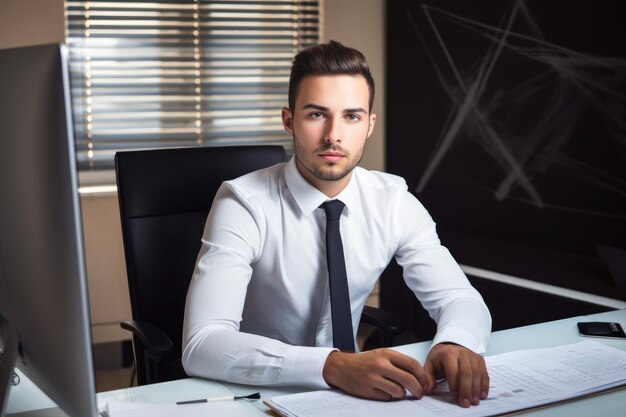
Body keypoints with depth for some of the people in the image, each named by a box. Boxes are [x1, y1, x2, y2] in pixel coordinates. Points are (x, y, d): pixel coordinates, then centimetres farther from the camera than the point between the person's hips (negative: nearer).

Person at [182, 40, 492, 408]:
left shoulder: (394, 201, -4)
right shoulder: (244, 204, -18)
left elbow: (461, 298, -5)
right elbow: (202, 345, -28)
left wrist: (455, 343, -29)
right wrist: (333, 365, -41)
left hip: (350, 391, 4)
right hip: (256, 394, -4)